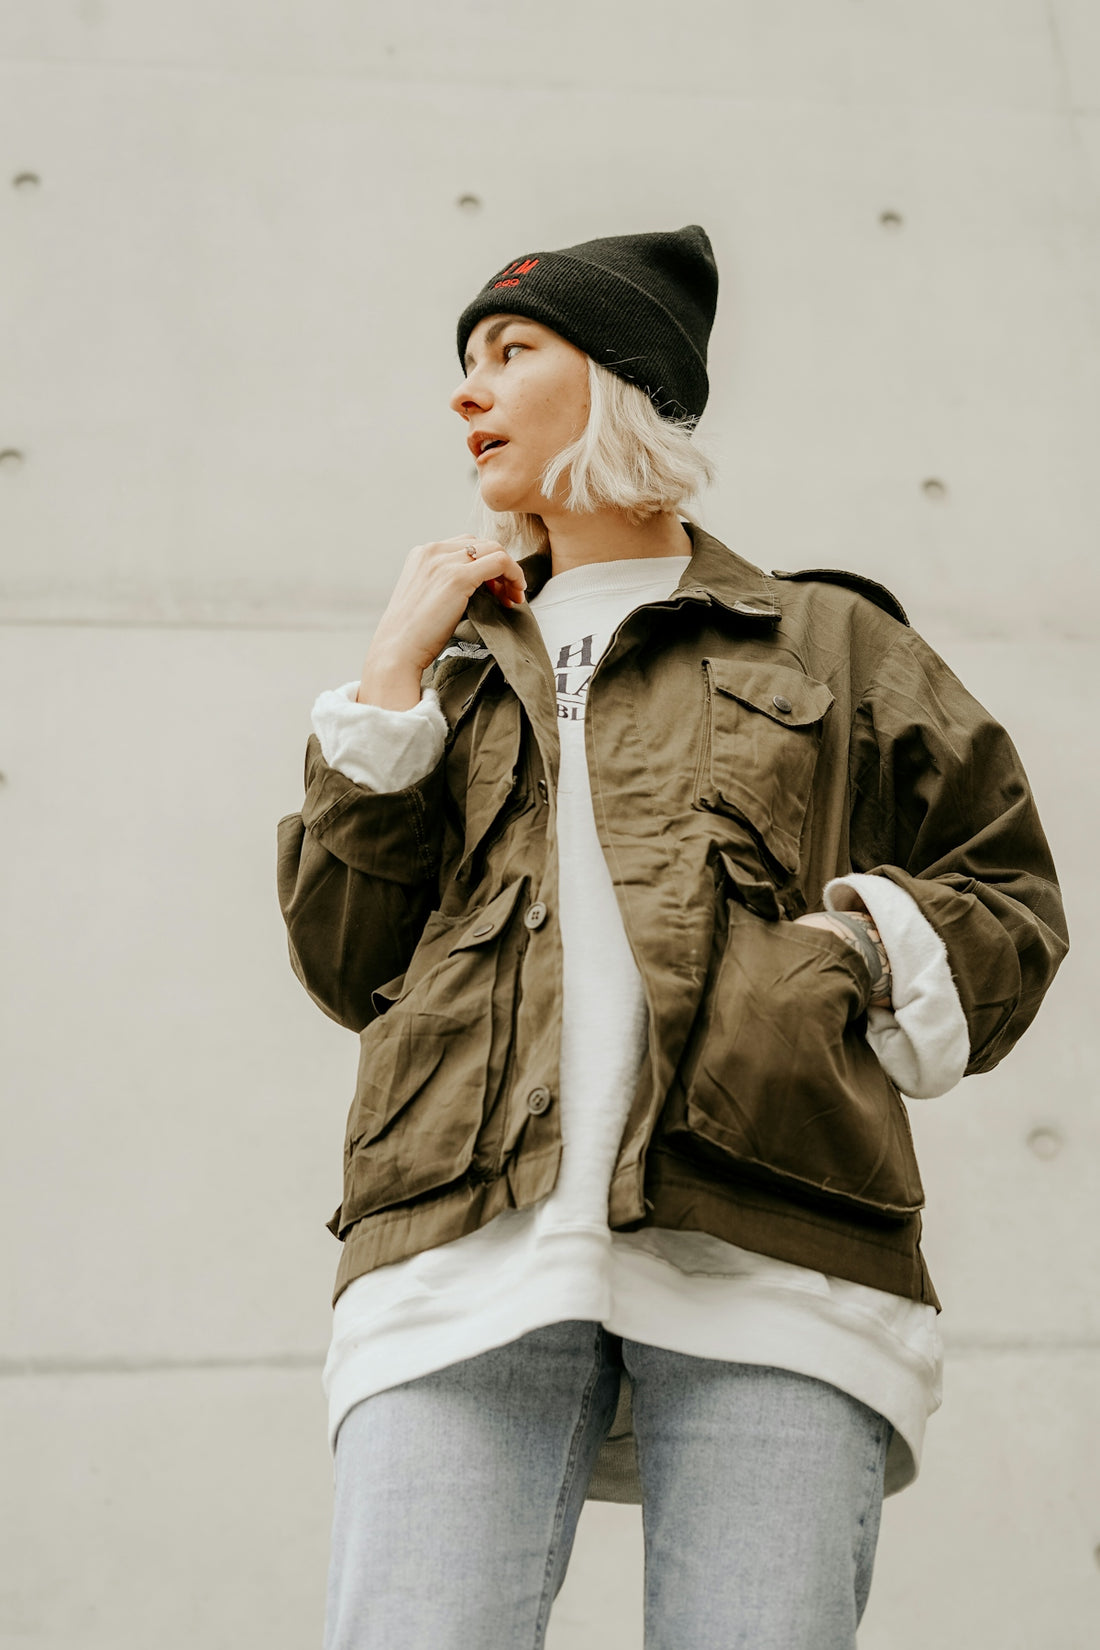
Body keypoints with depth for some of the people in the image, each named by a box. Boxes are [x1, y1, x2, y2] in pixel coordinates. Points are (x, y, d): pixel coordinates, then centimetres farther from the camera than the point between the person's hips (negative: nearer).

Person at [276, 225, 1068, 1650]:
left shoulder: (829, 642, 21)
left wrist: (866, 946, -2)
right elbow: (346, 963, 16)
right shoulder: (463, 662, 27)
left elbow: (1010, 899, 19)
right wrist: (390, 675, 12)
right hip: (472, 1245, 2)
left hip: (771, 1254, -1)